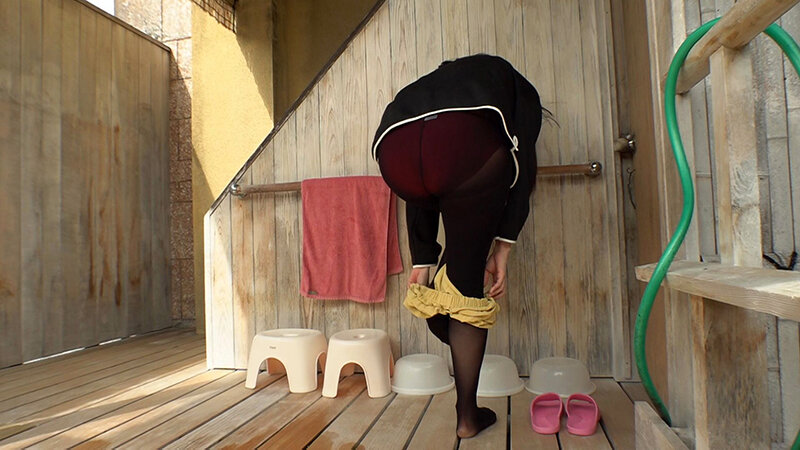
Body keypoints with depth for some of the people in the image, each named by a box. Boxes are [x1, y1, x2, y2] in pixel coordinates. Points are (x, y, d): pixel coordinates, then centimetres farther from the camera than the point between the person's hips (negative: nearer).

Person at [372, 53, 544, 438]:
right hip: (465, 141, -3)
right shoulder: (518, 89, 37)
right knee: (467, 278, 11)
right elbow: (523, 164, 17)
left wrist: (421, 261, 35)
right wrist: (504, 246, 17)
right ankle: (467, 415, 24)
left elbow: (421, 193, 36)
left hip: (394, 147, 4)